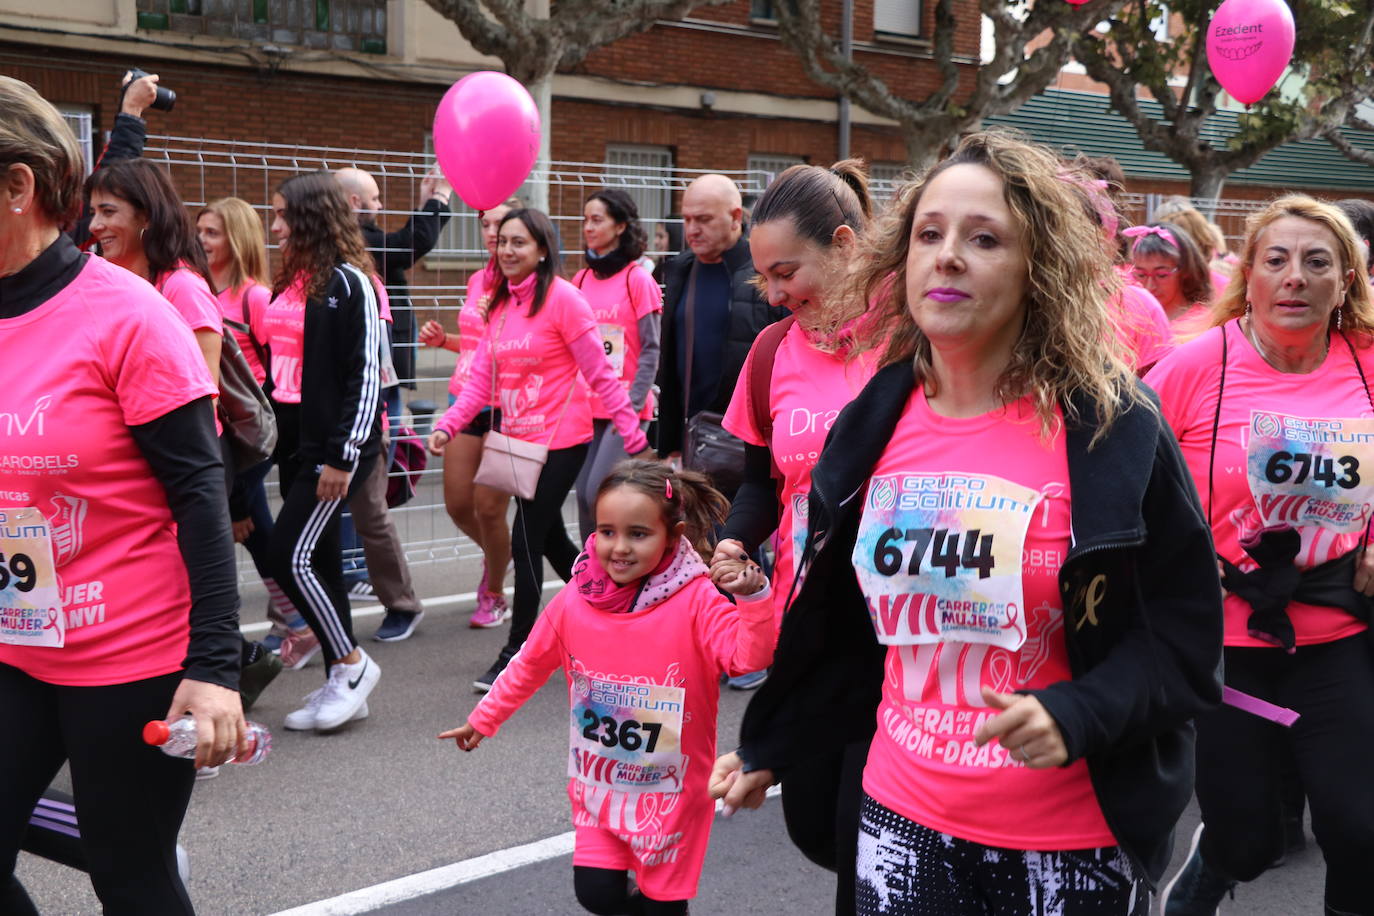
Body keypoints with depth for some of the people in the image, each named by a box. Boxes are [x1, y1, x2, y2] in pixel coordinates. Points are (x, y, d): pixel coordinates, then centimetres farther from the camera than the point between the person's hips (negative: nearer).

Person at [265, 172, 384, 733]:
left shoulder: (348, 282, -10)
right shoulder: (290, 282, 13)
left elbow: (366, 372, -14)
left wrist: (343, 454, -17)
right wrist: (276, 439, 13)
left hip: (335, 448, -8)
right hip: (295, 445, 9)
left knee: (291, 555, -12)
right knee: (316, 559, 10)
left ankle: (352, 664, 5)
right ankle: (341, 685, 19)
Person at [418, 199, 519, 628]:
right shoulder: (478, 280, 12)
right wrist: (443, 340, 8)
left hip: (507, 408, -7)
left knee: (488, 507, -3)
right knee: (458, 504, 9)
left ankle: (495, 595, 19)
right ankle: (496, 555, 40)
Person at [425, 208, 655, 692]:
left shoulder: (562, 297, -13)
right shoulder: (499, 303, 9)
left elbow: (600, 374, -13)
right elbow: (481, 378, 6)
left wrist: (634, 437, -13)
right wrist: (448, 424, -8)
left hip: (560, 441, -8)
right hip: (518, 440, 8)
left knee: (526, 543, -6)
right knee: (552, 541, 17)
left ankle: (516, 653, 6)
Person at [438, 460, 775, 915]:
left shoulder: (695, 600, -19)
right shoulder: (575, 601, -9)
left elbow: (748, 656, -31)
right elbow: (529, 665, 7)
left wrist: (753, 597, -47)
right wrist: (483, 720, 16)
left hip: (671, 791, -2)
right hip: (599, 786, 3)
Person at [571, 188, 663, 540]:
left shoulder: (638, 279, -5)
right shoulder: (581, 280, 9)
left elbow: (651, 350, -6)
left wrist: (632, 406, -13)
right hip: (586, 408, 5)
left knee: (601, 495, -13)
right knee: (584, 497, 6)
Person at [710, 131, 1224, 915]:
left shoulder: (1112, 427, -13)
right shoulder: (876, 427, 0)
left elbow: (1183, 628, -9)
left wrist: (1078, 715, -24)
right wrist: (768, 745, 18)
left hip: (1076, 839, -3)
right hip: (903, 817, 4)